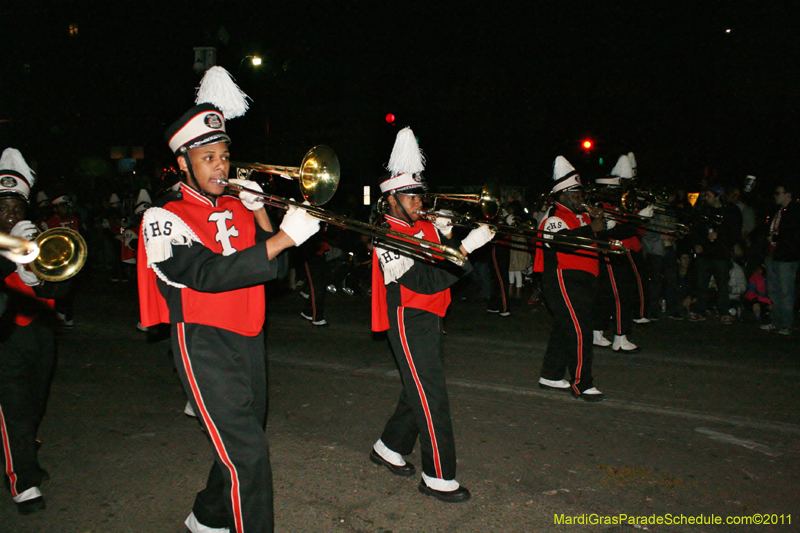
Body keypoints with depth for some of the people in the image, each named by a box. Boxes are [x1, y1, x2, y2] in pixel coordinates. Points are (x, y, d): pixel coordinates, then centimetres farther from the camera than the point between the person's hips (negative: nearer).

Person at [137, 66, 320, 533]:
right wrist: (284, 237, -32)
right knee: (248, 452, -11)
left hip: (248, 339, 7)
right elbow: (208, 273, -26)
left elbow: (273, 268, 5)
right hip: (205, 343, -7)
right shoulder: (164, 218, -10)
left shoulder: (237, 208, 8)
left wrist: (260, 213, -8)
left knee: (245, 438, 19)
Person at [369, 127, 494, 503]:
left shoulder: (424, 228, 10)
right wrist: (466, 247, -27)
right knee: (431, 398, -6)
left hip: (430, 318, 9)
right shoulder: (388, 237, -16)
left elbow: (447, 269, 10)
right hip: (408, 321, -9)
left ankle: (389, 447, 36)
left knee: (420, 390, 18)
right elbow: (427, 280, -25)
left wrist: (446, 236, -5)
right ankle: (439, 478, 5)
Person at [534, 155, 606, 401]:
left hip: (582, 281, 10)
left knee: (564, 329, 14)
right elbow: (563, 242, -28)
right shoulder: (554, 217, -11)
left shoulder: (581, 215, 19)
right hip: (563, 280, -10)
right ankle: (581, 384, -3)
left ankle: (551, 376, 24)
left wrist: (598, 220, 0)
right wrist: (591, 229, -26)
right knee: (579, 331, -10)